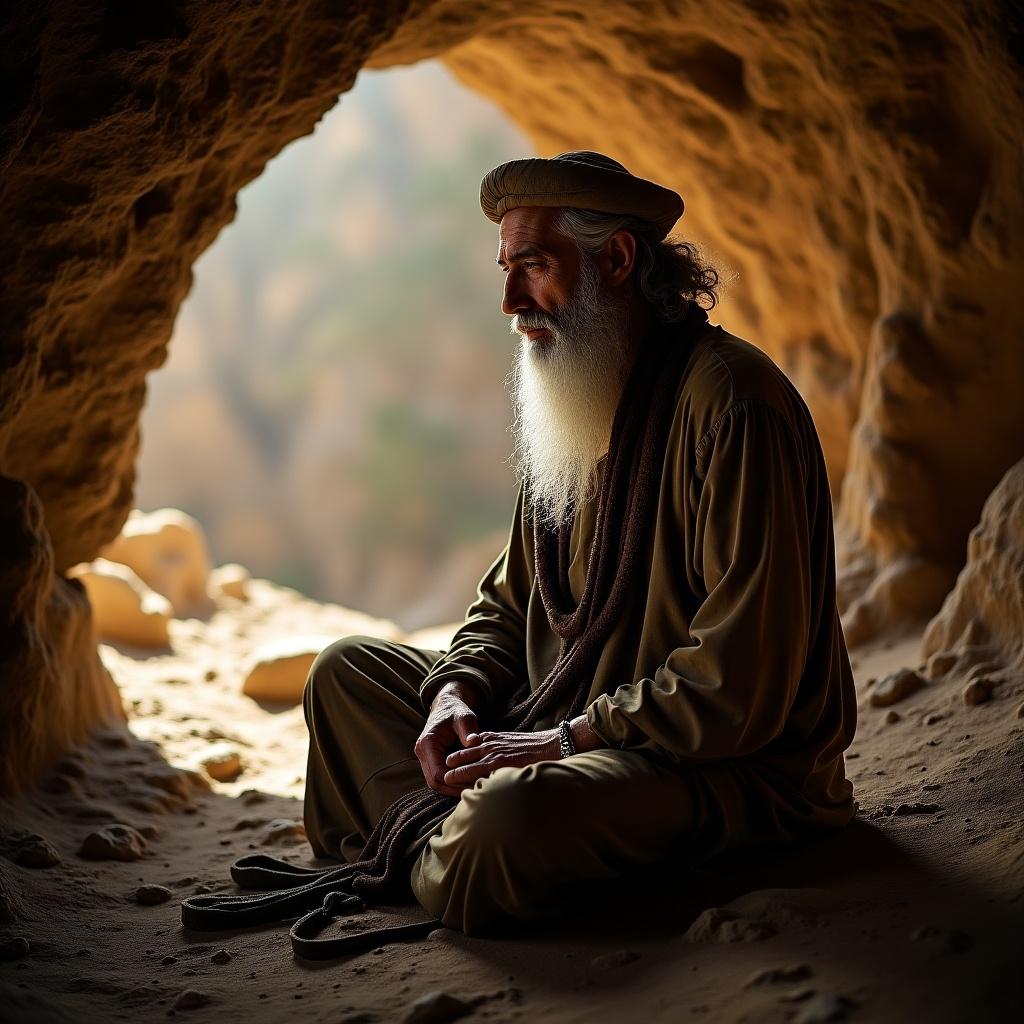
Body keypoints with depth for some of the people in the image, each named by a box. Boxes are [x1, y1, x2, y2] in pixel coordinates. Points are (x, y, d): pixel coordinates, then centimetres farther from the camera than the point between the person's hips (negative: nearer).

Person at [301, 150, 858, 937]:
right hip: (570, 728, 9)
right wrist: (457, 694, -3)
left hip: (732, 769, -9)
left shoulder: (730, 404, -18)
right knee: (348, 670, 9)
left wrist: (565, 739, -20)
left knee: (507, 817, -36)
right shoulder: (574, 403, 11)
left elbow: (739, 683, -23)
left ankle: (434, 856, -3)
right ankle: (442, 842, -9)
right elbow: (509, 603, 17)